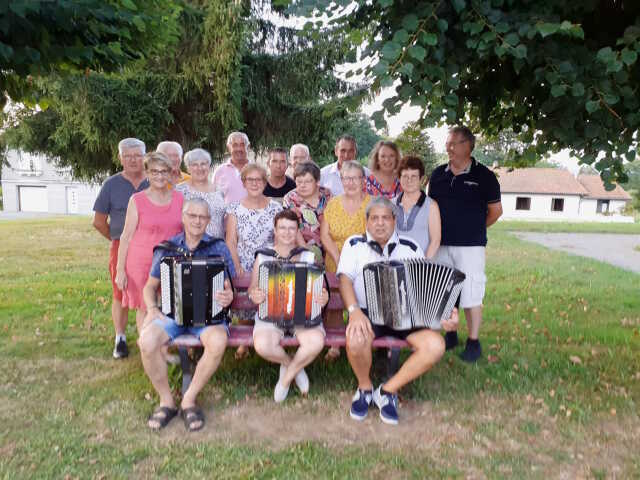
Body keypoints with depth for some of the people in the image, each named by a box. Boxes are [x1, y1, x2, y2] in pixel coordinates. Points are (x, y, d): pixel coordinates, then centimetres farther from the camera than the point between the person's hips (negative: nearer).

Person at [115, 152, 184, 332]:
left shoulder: (179, 199, 5)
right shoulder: (137, 200, -3)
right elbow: (126, 237, -1)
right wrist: (120, 270, -4)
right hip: (142, 262, -2)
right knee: (144, 309, 6)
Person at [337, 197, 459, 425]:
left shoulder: (410, 248, 13)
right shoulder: (355, 244, 8)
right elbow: (345, 279, -5)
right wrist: (354, 311, -23)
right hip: (367, 312, -2)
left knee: (435, 345, -23)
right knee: (356, 340, -35)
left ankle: (388, 390, -3)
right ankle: (364, 387, 0)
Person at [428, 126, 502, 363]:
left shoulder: (483, 176, -4)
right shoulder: (438, 174, 7)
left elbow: (496, 211, 3)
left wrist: (475, 229, 8)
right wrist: (437, 232, 8)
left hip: (470, 245, -4)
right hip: (441, 244, 4)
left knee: (471, 294, -1)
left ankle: (473, 342, 13)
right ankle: (450, 334, 28)